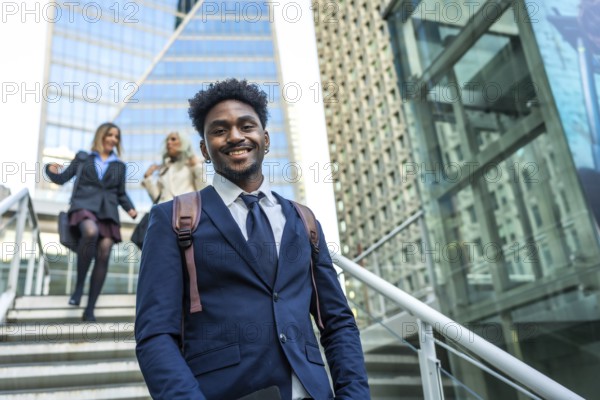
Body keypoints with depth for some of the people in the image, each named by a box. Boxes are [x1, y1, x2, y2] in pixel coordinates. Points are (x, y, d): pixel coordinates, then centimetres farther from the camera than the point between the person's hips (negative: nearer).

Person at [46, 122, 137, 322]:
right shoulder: (83, 157, 16)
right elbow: (62, 178, 14)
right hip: (84, 204, -3)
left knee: (104, 254, -15)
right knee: (91, 231, -37)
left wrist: (130, 208, 4)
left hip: (108, 210, 3)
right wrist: (52, 170, -7)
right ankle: (79, 285, -22)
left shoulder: (119, 166, 22)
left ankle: (90, 309, -10)